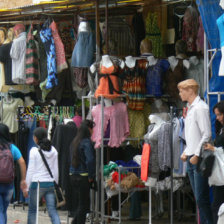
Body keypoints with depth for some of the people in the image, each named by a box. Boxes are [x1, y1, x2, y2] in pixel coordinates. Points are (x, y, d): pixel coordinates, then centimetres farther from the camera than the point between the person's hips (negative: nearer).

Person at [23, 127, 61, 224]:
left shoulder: (34, 151, -7)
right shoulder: (53, 150, 6)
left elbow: (31, 170, -6)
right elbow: (56, 170, 11)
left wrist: (26, 187, -1)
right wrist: (55, 184, 21)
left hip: (37, 183, -4)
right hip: (51, 183, 4)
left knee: (32, 211, 10)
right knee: (52, 210, 0)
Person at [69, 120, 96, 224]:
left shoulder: (74, 141, 10)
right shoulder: (86, 142, -14)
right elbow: (90, 160, -23)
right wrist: (91, 176, -13)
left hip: (73, 176, 7)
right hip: (83, 177, -7)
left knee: (78, 203, 15)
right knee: (83, 204, 0)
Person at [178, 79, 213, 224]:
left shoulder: (200, 108, -12)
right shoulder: (190, 108, 17)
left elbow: (207, 134, -17)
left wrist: (197, 155, -18)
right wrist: (186, 152, 16)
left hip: (200, 159, -9)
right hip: (191, 158, 9)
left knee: (202, 198, -11)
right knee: (198, 197, 10)